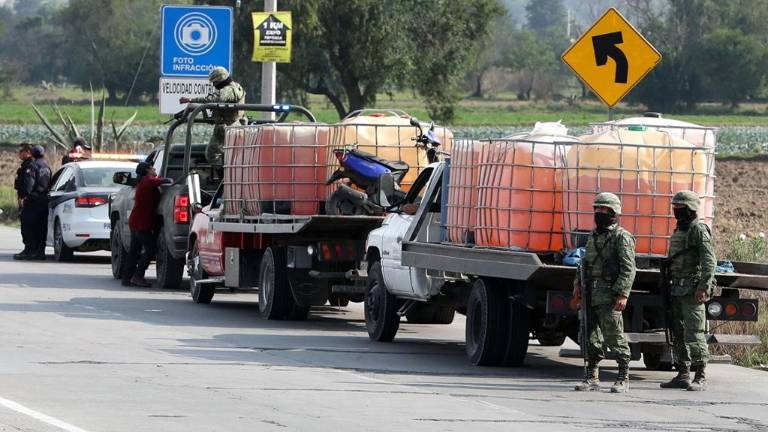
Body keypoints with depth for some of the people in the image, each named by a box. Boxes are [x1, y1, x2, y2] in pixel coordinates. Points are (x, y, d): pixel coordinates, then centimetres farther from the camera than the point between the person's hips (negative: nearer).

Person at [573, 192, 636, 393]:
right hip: (590, 295, 8)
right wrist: (578, 284, 12)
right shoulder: (594, 236, 19)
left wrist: (622, 294, -19)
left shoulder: (621, 237, -5)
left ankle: (623, 378, 0)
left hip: (609, 296, -8)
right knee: (591, 338, 8)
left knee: (614, 337, -7)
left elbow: (628, 269, -11)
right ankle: (592, 378, 13)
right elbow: (585, 262, 26)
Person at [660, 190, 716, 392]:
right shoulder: (679, 231, 19)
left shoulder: (699, 230, -9)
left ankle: (700, 377, -10)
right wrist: (669, 287, 21)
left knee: (694, 334, -11)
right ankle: (683, 374, 15)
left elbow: (709, 261, -16)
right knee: (678, 335, 10)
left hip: (693, 291, -9)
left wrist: (703, 287, -23)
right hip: (677, 290, 9)